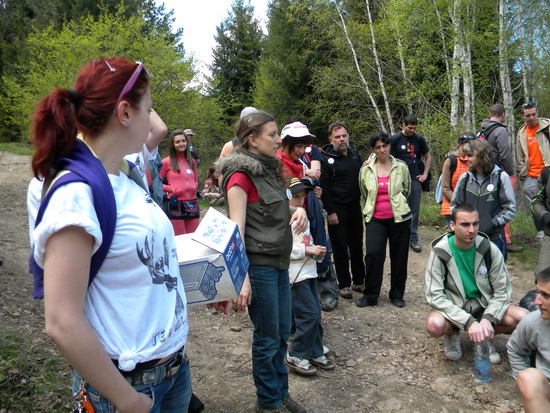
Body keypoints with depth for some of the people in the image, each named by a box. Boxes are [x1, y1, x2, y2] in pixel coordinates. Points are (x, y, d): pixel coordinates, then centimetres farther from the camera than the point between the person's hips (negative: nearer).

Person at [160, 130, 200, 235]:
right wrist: (171, 189, -14)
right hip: (175, 204, -5)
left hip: (192, 204, 5)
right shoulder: (167, 162, -2)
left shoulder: (192, 161, 13)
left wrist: (194, 187, 6)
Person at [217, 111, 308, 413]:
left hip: (279, 262, 8)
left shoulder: (269, 168, 11)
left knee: (282, 332, 17)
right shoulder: (241, 174, -14)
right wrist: (243, 278, -22)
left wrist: (298, 210, -3)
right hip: (258, 263, -8)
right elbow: (237, 228, -18)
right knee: (268, 338, 6)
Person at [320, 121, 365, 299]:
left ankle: (358, 281, 27)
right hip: (337, 210, -6)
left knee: (357, 246, 13)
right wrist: (330, 211, -16)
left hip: (355, 208, 6)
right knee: (340, 248, 3)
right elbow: (323, 187, -13)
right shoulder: (326, 158, -9)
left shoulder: (354, 154, 10)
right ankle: (344, 284, 15)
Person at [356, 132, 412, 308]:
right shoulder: (366, 170, 2)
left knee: (399, 257, 7)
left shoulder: (401, 167, 0)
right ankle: (370, 295, 5)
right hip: (375, 219, 0)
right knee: (373, 254, -11)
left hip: (399, 218, 0)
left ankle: (397, 294, 24)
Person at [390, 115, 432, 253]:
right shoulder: (395, 139, -1)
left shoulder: (419, 139, 7)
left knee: (415, 210, 4)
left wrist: (425, 174, 5)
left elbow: (428, 157, 15)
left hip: (415, 179, 2)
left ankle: (413, 239, 12)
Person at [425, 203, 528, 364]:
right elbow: (435, 296, -21)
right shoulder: (440, 252, -17)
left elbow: (502, 291, -6)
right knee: (435, 324, -34)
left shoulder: (490, 249, -10)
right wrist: (468, 322, -30)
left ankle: (486, 336, 7)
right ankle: (453, 334, 4)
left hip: (485, 305, 3)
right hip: (454, 308, -2)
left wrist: (488, 319, -24)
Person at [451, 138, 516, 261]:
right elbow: (455, 205, 12)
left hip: (494, 238, -3)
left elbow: (510, 209, -4)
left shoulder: (500, 177, -7)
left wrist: (493, 223, -12)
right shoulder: (465, 178, 2)